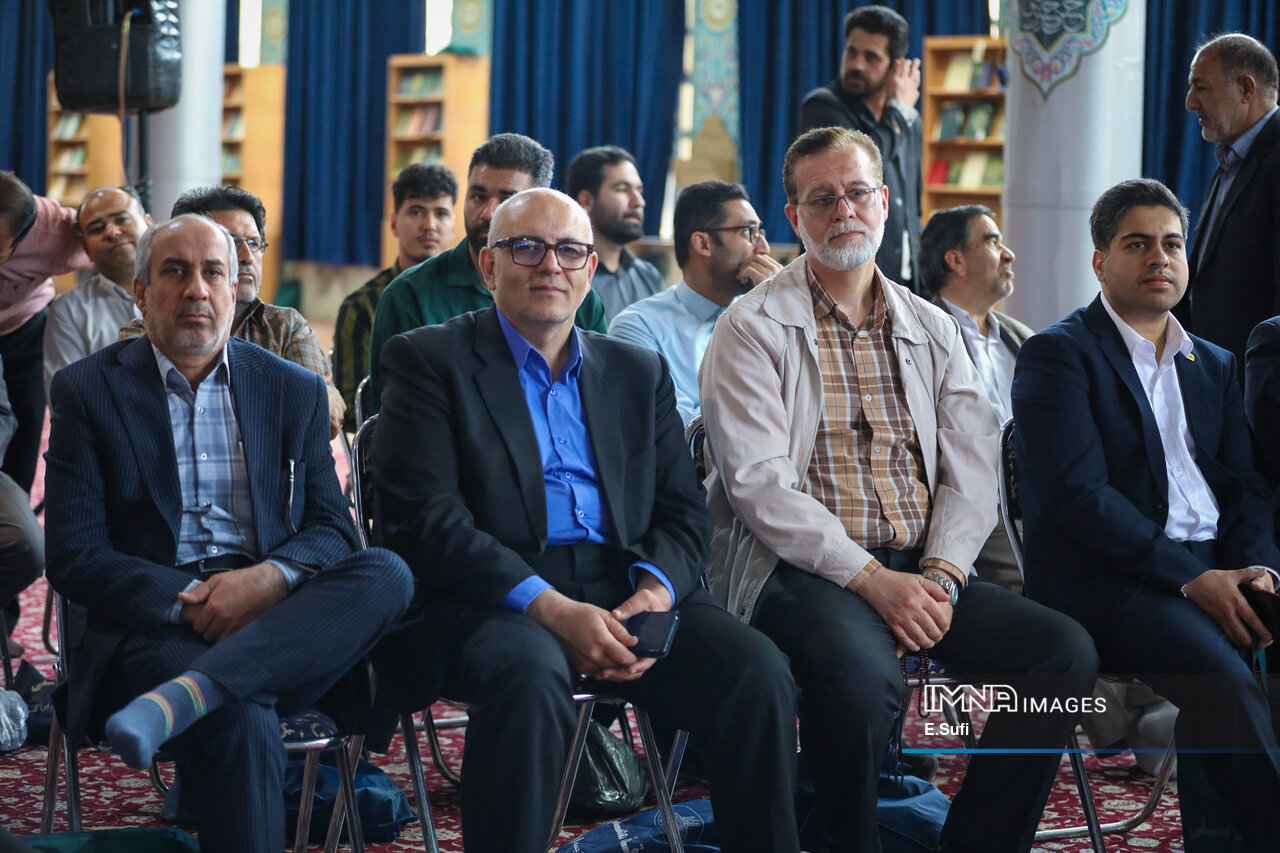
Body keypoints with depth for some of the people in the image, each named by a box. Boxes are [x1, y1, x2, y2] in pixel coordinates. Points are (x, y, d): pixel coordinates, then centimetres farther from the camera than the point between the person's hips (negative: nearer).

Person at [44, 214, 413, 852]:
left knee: (387, 572, -29)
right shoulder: (88, 389, 8)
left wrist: (271, 577, -13)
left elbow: (331, 530, 11)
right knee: (240, 722, -37)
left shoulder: (295, 391, 16)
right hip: (149, 626, -3)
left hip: (275, 618, 4)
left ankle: (186, 694, -41)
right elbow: (73, 554, 0)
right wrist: (186, 603, -15)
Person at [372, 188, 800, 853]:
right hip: (494, 596, -4)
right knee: (529, 676, -37)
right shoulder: (431, 361, 6)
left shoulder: (639, 372, 21)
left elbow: (681, 511, 16)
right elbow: (423, 517, -6)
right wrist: (548, 607, -17)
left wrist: (655, 589, -8)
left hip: (625, 592, 4)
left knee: (758, 674, -22)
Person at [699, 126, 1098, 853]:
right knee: (863, 672, -37)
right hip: (804, 570, -5)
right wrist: (871, 580, -18)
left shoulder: (934, 331, 17)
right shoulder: (753, 329, 1)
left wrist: (942, 576, -10)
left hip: (922, 571, 5)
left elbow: (971, 475, 10)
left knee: (1067, 651, -17)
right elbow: (758, 483, -10)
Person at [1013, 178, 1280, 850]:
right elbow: (1079, 494, -11)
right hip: (1107, 580, -6)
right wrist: (1191, 580, -17)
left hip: (1217, 571, 6)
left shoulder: (1214, 366, 22)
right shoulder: (1057, 354, 1)